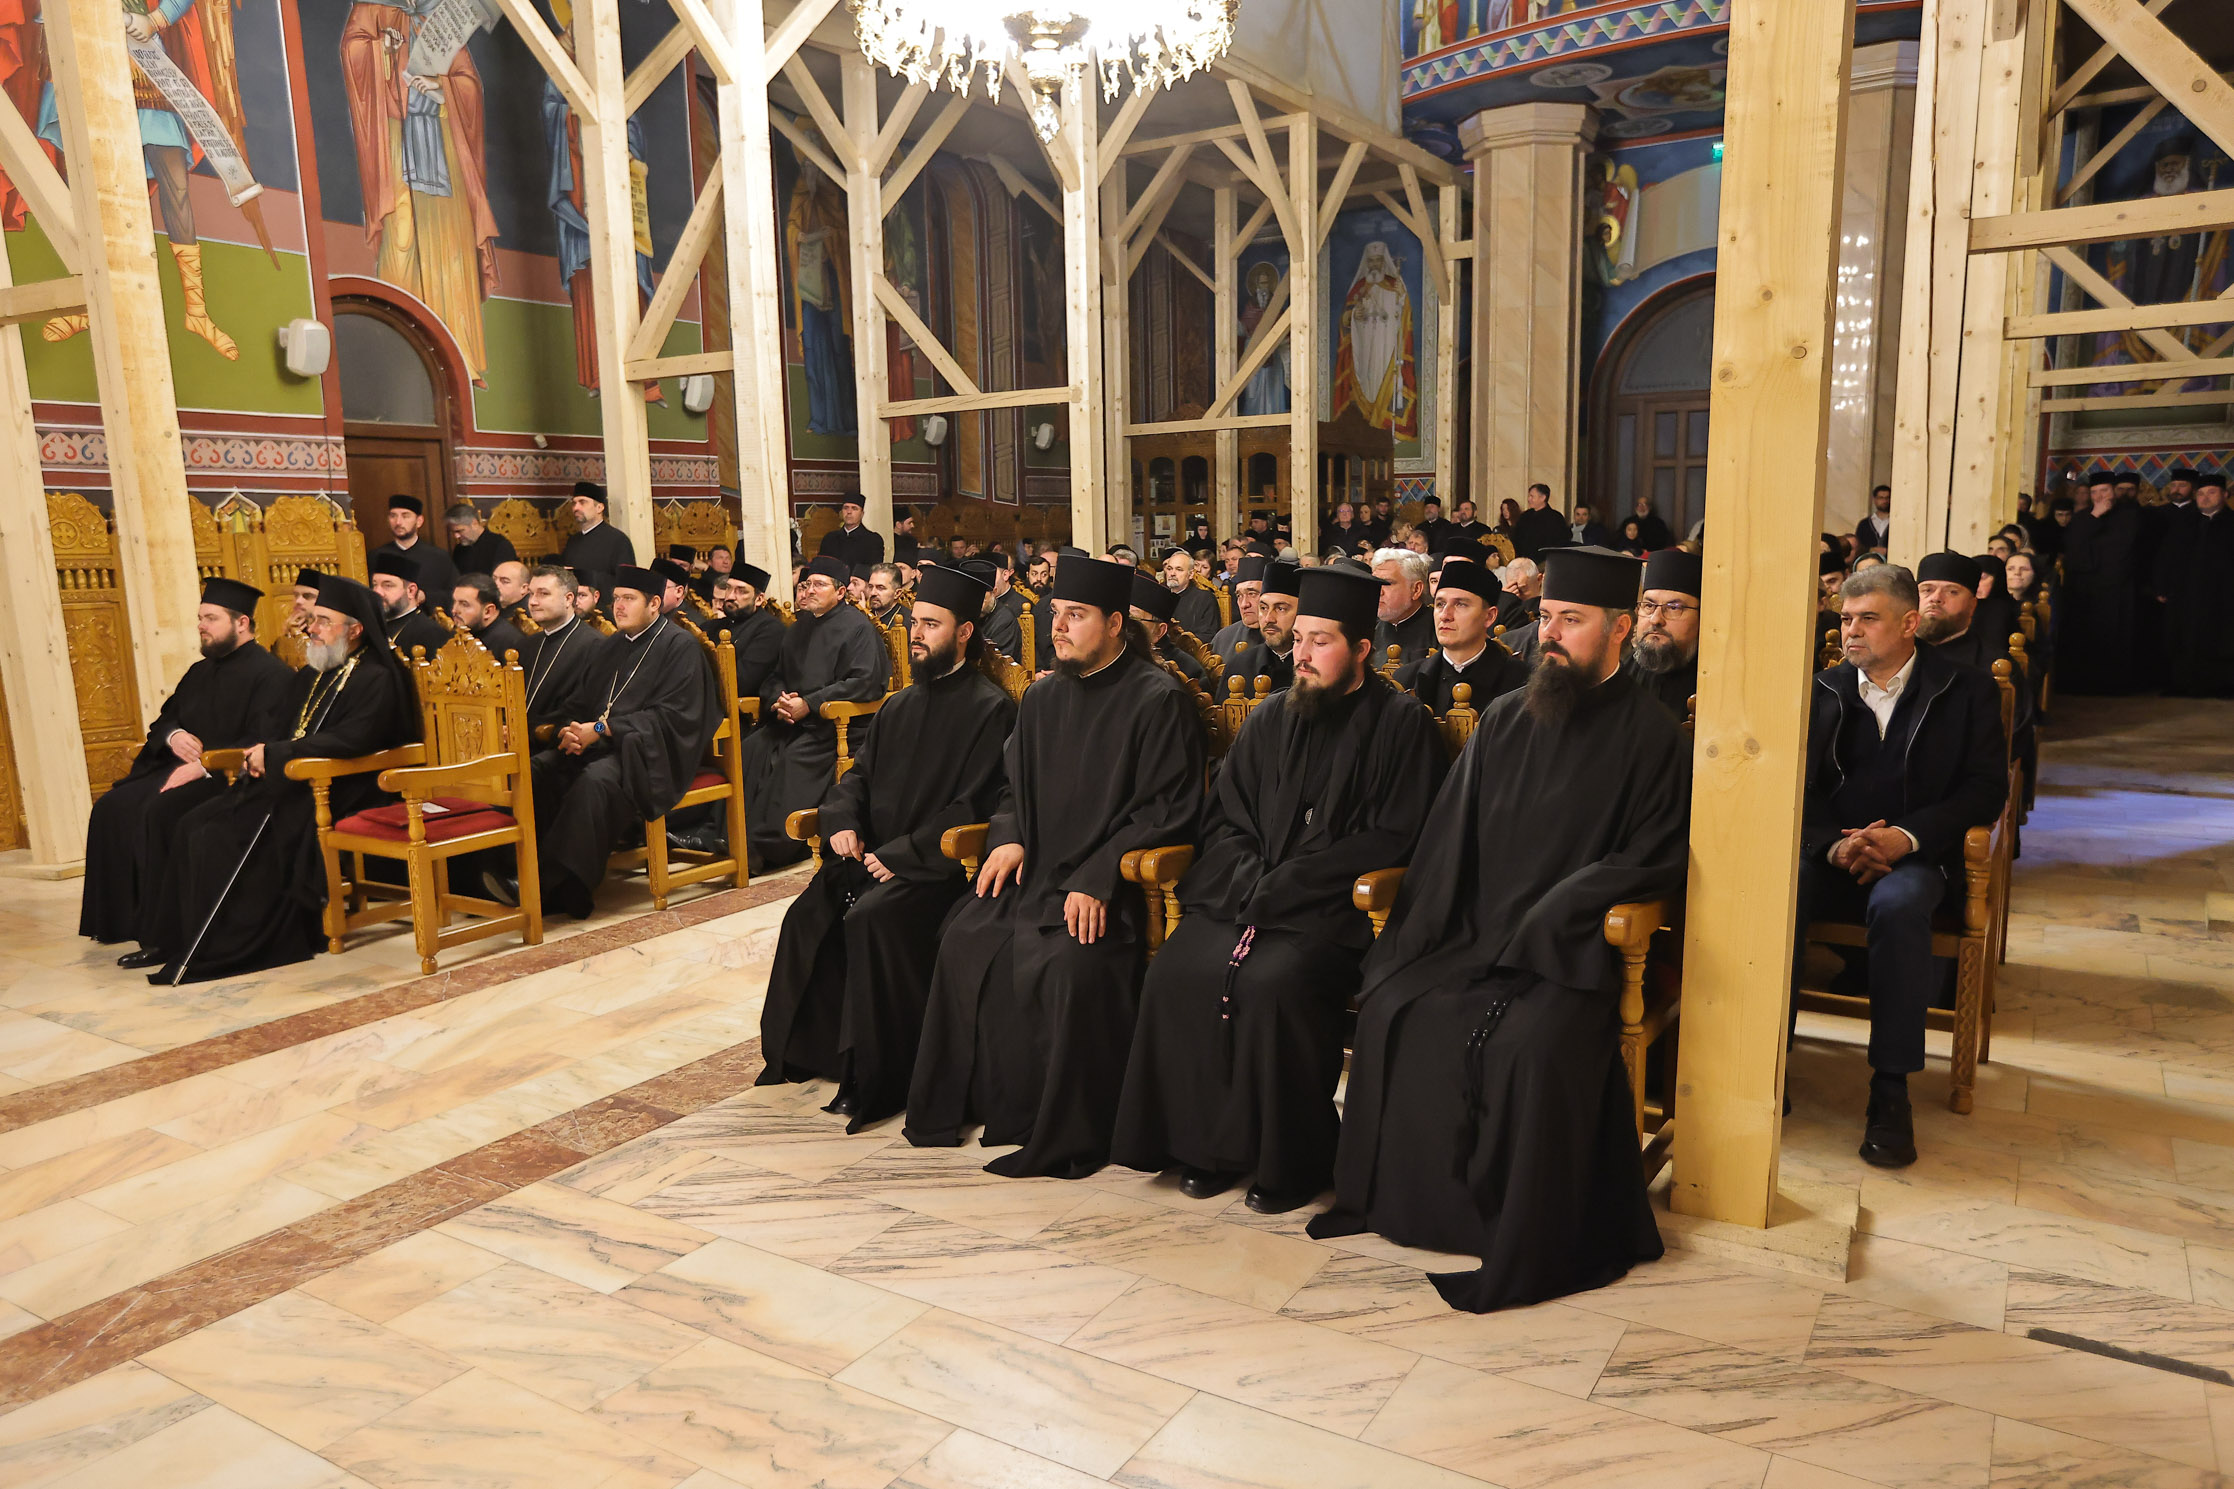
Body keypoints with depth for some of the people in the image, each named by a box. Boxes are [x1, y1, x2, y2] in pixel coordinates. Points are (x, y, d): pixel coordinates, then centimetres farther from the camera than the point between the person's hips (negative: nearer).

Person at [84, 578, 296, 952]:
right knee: (111, 807, -8)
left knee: (159, 812, -29)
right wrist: (174, 735, -1)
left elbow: (262, 744, -18)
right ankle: (121, 918, -3)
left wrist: (205, 764, -23)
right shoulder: (201, 672, 20)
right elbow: (163, 720, 24)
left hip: (230, 778, -9)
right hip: (183, 768, 9)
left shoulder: (271, 674, -8)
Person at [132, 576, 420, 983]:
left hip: (334, 794, -9)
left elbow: (348, 740, -22)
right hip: (286, 783, 9)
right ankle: (173, 940, -1)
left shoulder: (376, 680, -10)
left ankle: (218, 949, -13)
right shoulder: (310, 677, 20)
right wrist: (258, 753, 1)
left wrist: (272, 753, -17)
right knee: (194, 826, -6)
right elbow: (283, 732, 25)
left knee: (223, 839, -22)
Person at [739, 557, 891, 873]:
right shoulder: (798, 628, 21)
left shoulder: (857, 627, -3)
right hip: (790, 718, 7)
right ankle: (745, 838, -20)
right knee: (752, 749, -20)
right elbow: (773, 677, 24)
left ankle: (773, 845, -23)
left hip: (834, 721, -7)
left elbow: (863, 682, -14)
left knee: (795, 758, -31)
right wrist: (778, 699, -2)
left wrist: (809, 704, -17)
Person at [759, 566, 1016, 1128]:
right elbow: (858, 774, 21)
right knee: (808, 915, -13)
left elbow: (972, 807, -14)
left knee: (870, 918, -30)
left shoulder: (989, 710, -8)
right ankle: (805, 1050, 6)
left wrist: (899, 854, -18)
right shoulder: (901, 704, 16)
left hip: (937, 864, -7)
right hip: (875, 852, 7)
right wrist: (843, 822, -1)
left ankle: (876, 1076, -18)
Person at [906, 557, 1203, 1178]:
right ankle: (994, 1104, 3)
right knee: (965, 940, -13)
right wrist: (1008, 837, 1)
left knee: (1070, 960, -30)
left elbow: (1167, 808, -12)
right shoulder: (1042, 697, 14)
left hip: (1109, 880, -6)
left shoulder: (1158, 698, -7)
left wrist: (1096, 878, -20)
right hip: (1038, 869, 7)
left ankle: (1069, 1135, -12)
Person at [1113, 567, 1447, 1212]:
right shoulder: (1271, 718, 14)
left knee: (1273, 981, -31)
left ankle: (1289, 1159, -11)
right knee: (1176, 970, -20)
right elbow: (1224, 818, 16)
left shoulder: (1401, 724, -1)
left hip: (1334, 908, -5)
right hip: (1246, 895, 5)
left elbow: (1390, 838, -8)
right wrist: (1250, 881, -5)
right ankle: (1210, 1142, -4)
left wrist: (1283, 886, -13)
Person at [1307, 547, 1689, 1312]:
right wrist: (1422, 933, 2)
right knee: (1392, 1009, -17)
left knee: (1532, 1041, -31)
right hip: (1476, 934, 5)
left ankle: (1528, 1243, -13)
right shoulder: (1505, 718, 14)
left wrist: (1537, 926, -17)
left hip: (1568, 947, -5)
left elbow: (1652, 858, -6)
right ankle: (1397, 1198, 2)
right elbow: (1451, 833, 15)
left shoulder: (1648, 733, -1)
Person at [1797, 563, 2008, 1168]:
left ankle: (1891, 1085, -27)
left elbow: (1985, 788, 0)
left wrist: (1907, 837, -16)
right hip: (1829, 853, 2)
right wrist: (1835, 845, -13)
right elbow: (1801, 788, 8)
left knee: (1898, 904, -37)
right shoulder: (1822, 691, 14)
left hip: (1916, 856, -2)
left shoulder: (1967, 690, 7)